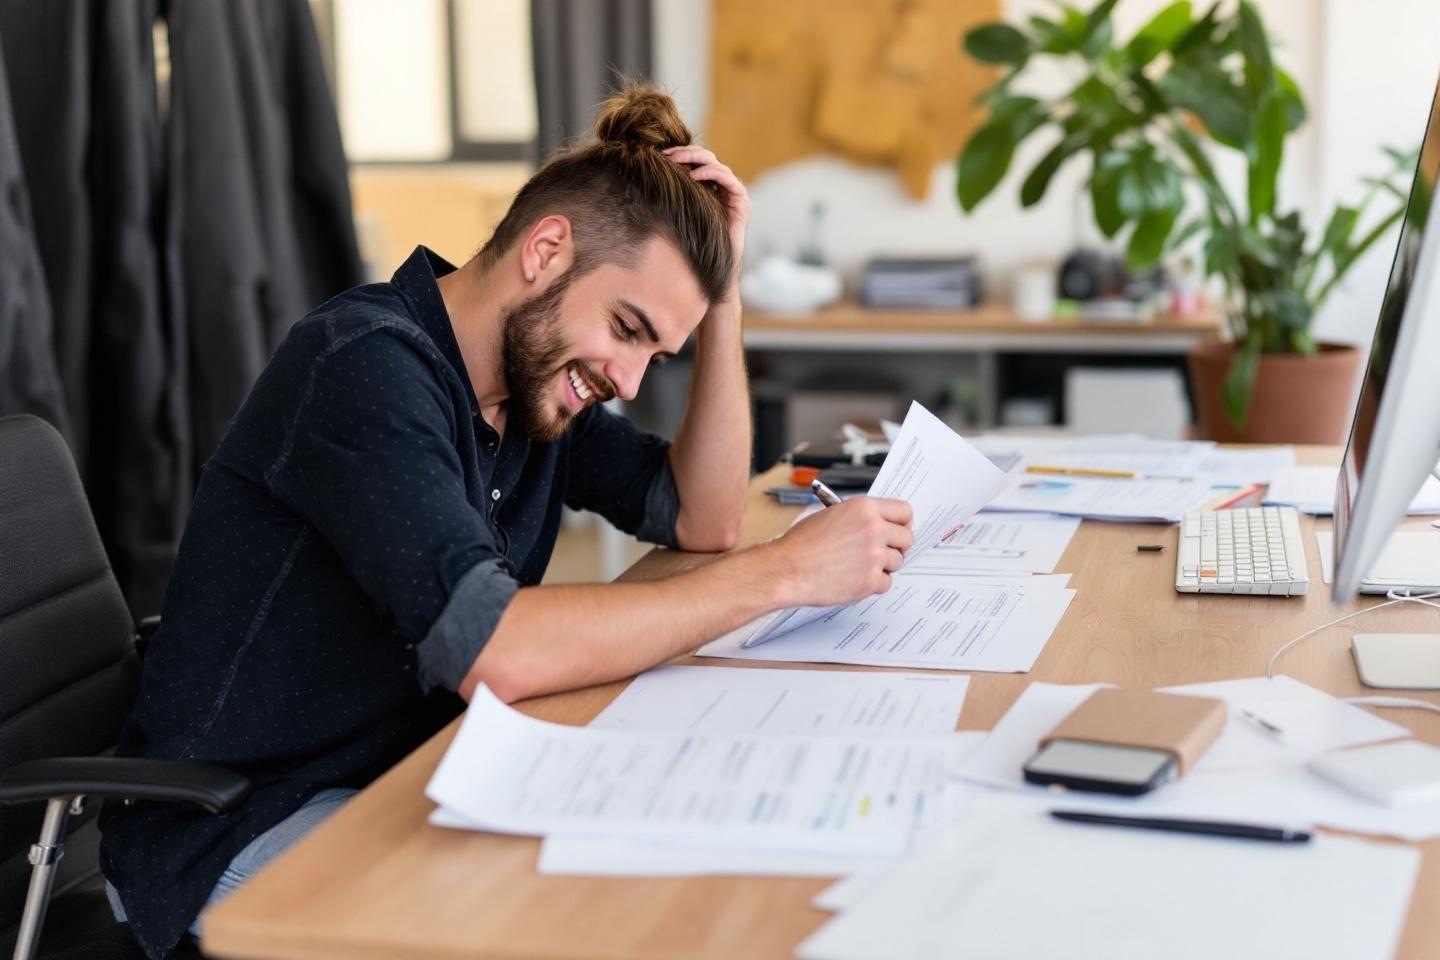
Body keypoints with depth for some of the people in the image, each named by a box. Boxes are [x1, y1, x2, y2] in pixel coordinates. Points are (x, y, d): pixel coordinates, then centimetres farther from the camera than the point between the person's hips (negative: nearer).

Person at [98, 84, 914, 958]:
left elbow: (703, 517, 9)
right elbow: (495, 650, -33)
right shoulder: (369, 363, -23)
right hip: (241, 835, -8)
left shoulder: (537, 367, 4)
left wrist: (725, 296, -2)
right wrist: (782, 572, -27)